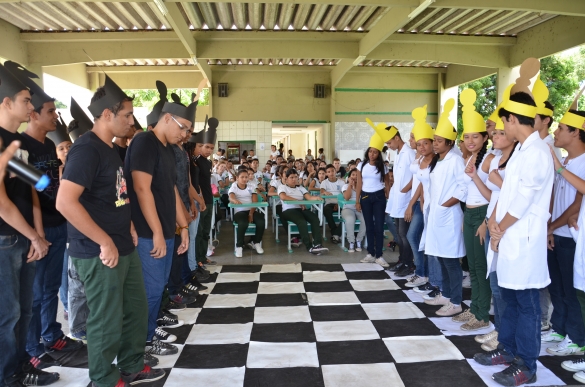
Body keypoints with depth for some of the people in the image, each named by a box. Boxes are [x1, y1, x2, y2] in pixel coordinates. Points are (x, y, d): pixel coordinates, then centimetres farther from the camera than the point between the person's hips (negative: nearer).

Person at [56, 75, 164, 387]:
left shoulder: (110, 149, 12)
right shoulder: (86, 149, -18)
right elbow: (65, 202, -27)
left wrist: (128, 226, 12)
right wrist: (105, 242, -23)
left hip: (124, 247, 9)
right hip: (99, 253, -9)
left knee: (136, 310, 19)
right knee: (107, 322, 6)